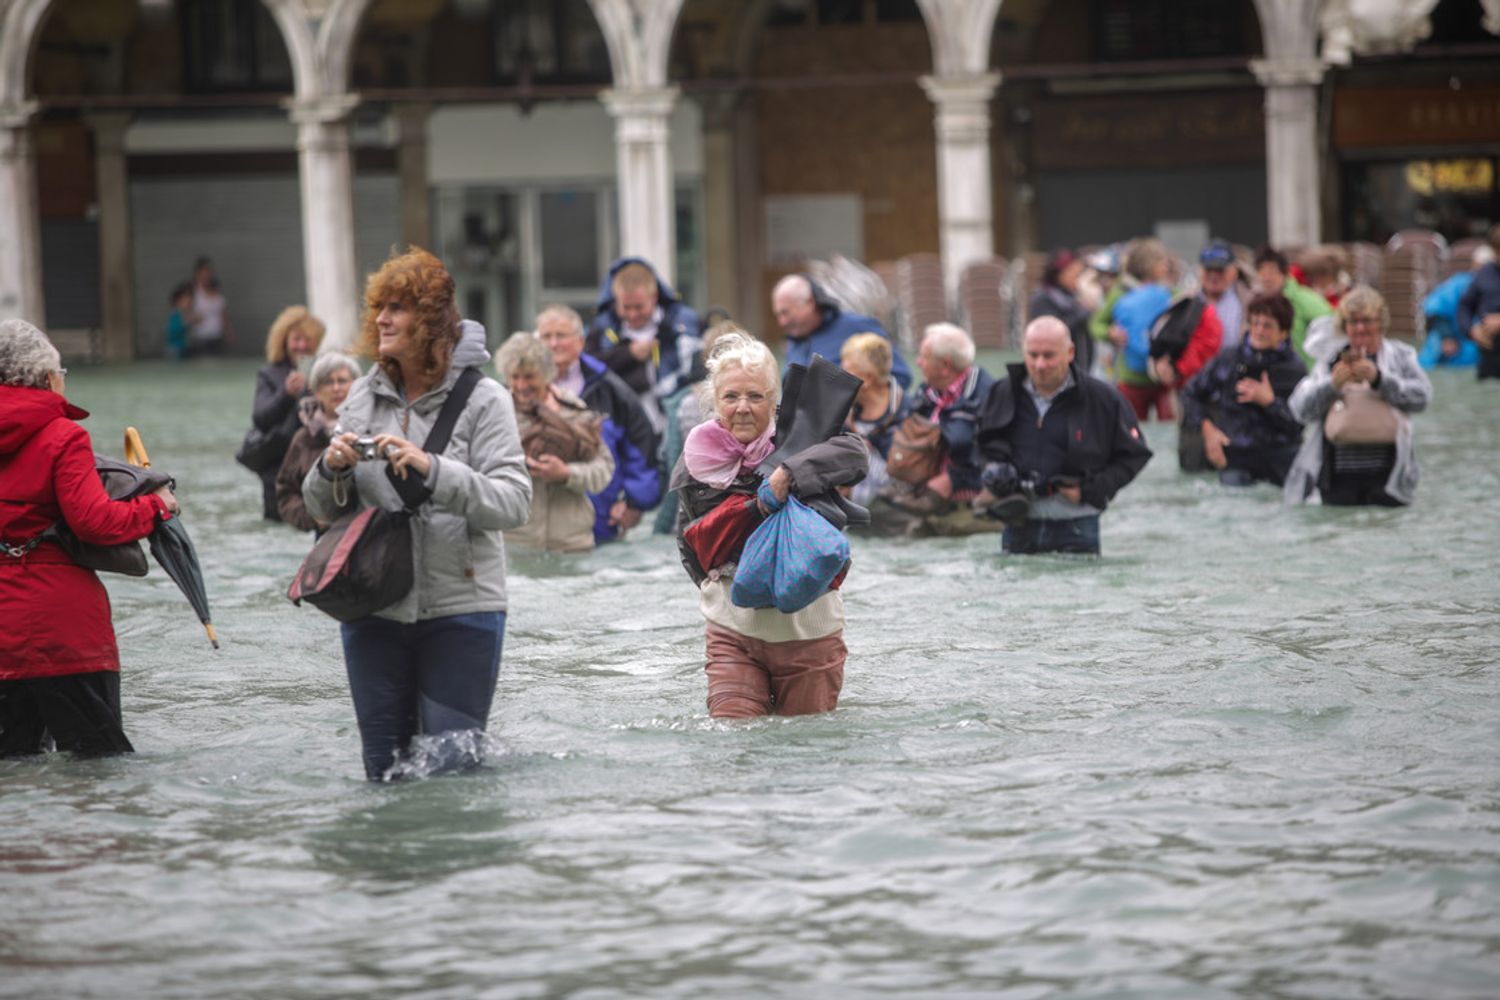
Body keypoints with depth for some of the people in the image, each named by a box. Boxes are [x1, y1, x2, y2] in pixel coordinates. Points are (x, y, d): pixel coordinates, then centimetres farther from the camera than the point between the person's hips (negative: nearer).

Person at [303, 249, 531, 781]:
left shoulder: (483, 399, -6)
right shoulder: (364, 396, 8)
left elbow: (514, 502, -17)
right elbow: (323, 509, 12)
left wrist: (433, 470, -28)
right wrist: (331, 468, -10)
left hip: (460, 610, -4)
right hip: (374, 610, 4)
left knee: (451, 767, -3)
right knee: (384, 769, 10)